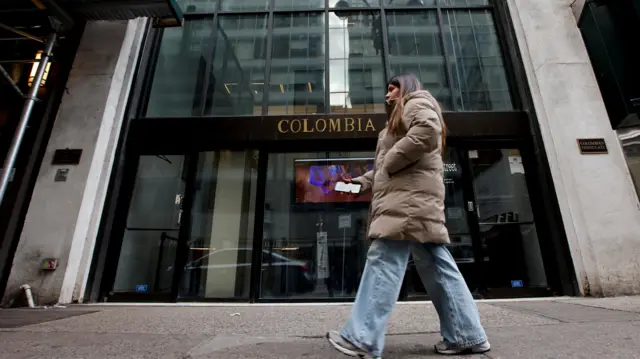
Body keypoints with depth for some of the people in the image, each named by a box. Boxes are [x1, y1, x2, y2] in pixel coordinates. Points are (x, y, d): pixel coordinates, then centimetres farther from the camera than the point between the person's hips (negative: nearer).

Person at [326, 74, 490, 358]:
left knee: (384, 260, -14)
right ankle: (467, 335, 11)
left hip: (410, 195, -10)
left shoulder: (418, 101, 7)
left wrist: (391, 160, -12)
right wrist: (361, 182, 18)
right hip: (404, 195, 10)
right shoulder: (401, 116, 35)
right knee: (437, 266, 6)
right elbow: (384, 169, 30)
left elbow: (428, 132, -18)